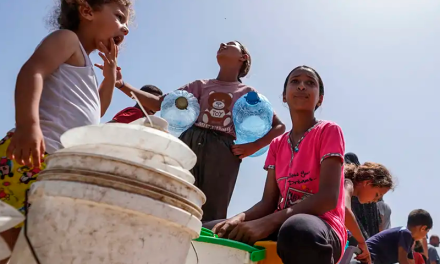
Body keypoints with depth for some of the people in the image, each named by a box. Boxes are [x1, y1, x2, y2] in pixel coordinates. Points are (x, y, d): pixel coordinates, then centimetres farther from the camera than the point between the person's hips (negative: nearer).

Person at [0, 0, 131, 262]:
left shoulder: (83, 62, 31)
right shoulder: (67, 38, 4)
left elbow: (96, 112, 36)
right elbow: (32, 71, -16)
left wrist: (111, 70, 27)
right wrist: (28, 124, -33)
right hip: (30, 157, -9)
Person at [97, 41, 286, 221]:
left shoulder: (249, 94, 17)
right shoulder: (201, 85, 22)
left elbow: (279, 126, 13)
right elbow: (159, 103, 15)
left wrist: (254, 146, -4)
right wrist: (121, 84, 5)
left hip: (223, 152, -1)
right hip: (190, 143, 2)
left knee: (210, 217, -7)